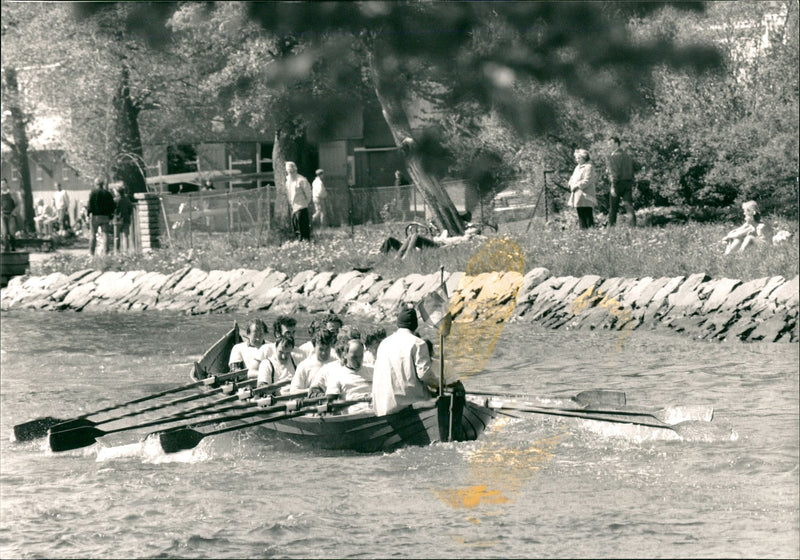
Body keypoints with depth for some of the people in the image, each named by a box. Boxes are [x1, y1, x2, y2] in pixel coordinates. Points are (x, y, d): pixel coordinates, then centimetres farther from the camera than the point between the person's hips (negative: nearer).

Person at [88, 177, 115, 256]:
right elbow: (112, 206, 10)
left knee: (93, 234, 1)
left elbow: (90, 205, -8)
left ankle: (91, 252, -2)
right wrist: (110, 217, 14)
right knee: (105, 234, 4)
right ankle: (106, 251, -1)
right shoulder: (108, 193, 9)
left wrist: (89, 214, -5)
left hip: (95, 216, -3)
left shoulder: (93, 192, -3)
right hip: (105, 216, 3)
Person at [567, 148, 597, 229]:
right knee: (580, 215, 9)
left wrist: (577, 186, -16)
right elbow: (573, 178, 24)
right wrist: (571, 185, 4)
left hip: (585, 196, -9)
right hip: (577, 196, 9)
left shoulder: (588, 167, -9)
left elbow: (587, 181, -17)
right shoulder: (577, 167, 20)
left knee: (588, 216, -9)